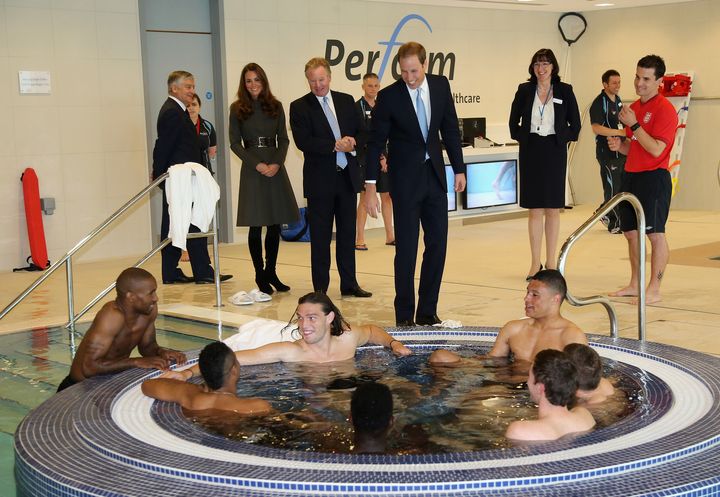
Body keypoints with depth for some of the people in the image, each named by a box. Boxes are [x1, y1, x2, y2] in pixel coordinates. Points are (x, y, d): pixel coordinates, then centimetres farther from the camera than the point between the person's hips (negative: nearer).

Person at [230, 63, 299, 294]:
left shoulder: (275, 106, 9)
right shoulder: (237, 109, 2)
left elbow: (283, 139, 7)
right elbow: (235, 143, 0)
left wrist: (276, 164, -9)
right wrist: (257, 164, -11)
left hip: (275, 168, 3)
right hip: (252, 170, -2)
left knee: (275, 224, 4)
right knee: (256, 226, -1)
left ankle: (271, 272, 16)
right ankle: (260, 275, 8)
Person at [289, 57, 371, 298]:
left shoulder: (347, 101, 10)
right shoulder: (299, 107, -2)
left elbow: (361, 131, 10)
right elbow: (303, 141, -13)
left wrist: (352, 142, -12)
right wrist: (335, 145, -20)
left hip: (347, 176, 4)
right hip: (320, 179, -4)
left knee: (348, 233, 10)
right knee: (320, 236, 2)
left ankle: (349, 284, 19)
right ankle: (320, 289, 10)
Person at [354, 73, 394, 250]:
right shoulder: (357, 107, -5)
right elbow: (363, 136, -10)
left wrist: (385, 156, -1)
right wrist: (379, 156, -11)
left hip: (384, 157, 6)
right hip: (366, 158, -6)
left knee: (387, 195, 7)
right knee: (365, 197, -6)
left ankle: (390, 235, 16)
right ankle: (360, 239, -3)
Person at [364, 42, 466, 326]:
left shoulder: (441, 86, 0)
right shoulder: (388, 96, -11)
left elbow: (450, 129, 9)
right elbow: (376, 142, -8)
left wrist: (459, 169, 9)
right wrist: (370, 186, -12)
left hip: (435, 175, 4)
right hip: (405, 179, -4)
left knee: (438, 244, 7)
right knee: (406, 248, -3)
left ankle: (427, 312, 17)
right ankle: (404, 316, 7)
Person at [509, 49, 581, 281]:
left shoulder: (564, 91, 2)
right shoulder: (524, 90, 4)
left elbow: (575, 125, 5)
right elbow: (514, 122, 10)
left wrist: (562, 139, -5)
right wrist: (524, 138, -3)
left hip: (555, 152, 0)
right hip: (531, 152, 1)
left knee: (553, 209, 4)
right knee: (534, 209, 1)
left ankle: (551, 262, 12)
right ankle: (535, 264, 7)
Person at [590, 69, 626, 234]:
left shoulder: (617, 100, 12)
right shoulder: (599, 103, -14)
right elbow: (596, 128, -24)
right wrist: (620, 132, -27)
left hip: (620, 151, 9)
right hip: (607, 152, -9)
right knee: (612, 187, -3)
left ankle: (604, 213, 28)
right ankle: (614, 223, 6)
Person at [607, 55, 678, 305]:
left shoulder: (664, 110, -11)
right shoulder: (633, 108, 14)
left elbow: (656, 149, -20)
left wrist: (634, 125, -19)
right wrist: (619, 145, 2)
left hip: (653, 178, -8)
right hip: (631, 176, 9)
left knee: (655, 233, -3)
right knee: (631, 232, 12)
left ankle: (654, 290, 3)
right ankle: (635, 285, 23)